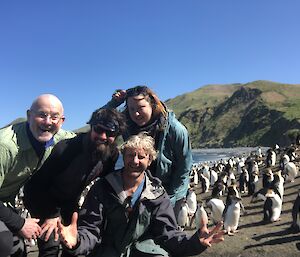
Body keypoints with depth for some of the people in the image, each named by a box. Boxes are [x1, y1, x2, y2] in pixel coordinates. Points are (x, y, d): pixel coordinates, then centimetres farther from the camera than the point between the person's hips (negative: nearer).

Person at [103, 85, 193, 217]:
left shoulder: (176, 130, -23)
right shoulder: (128, 126, -13)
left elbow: (184, 168, -14)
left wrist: (169, 200, -10)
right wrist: (114, 102, -20)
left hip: (170, 196, -3)